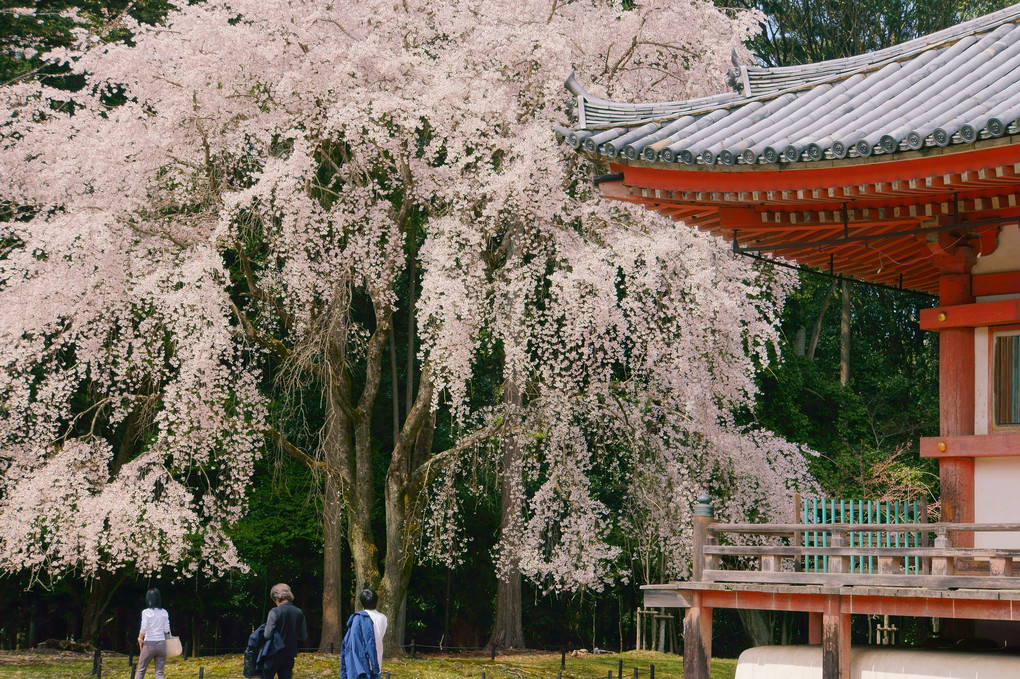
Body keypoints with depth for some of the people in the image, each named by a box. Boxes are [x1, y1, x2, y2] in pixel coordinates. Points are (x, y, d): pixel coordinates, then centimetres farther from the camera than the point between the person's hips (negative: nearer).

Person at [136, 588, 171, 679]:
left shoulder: (146, 612, -6)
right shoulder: (164, 613, 4)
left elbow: (143, 629, -10)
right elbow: (167, 630, 4)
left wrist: (140, 639, 4)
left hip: (149, 644, -3)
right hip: (161, 643, 3)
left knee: (141, 670, 8)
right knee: (159, 672, 4)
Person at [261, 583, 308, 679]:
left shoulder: (275, 612, -13)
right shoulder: (299, 612, 1)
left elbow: (267, 635, -16)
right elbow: (303, 636, 8)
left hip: (274, 654, -4)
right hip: (290, 655, 4)